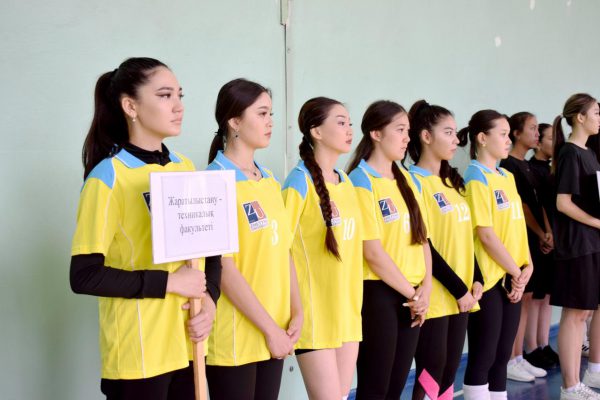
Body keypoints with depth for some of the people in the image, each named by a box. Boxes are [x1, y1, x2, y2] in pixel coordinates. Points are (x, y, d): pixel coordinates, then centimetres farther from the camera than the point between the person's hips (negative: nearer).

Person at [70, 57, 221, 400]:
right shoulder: (108, 176, -11)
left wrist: (210, 298, -5)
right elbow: (85, 275, -15)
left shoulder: (186, 167, 7)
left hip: (188, 344, 6)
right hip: (138, 352, -6)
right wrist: (169, 281, -17)